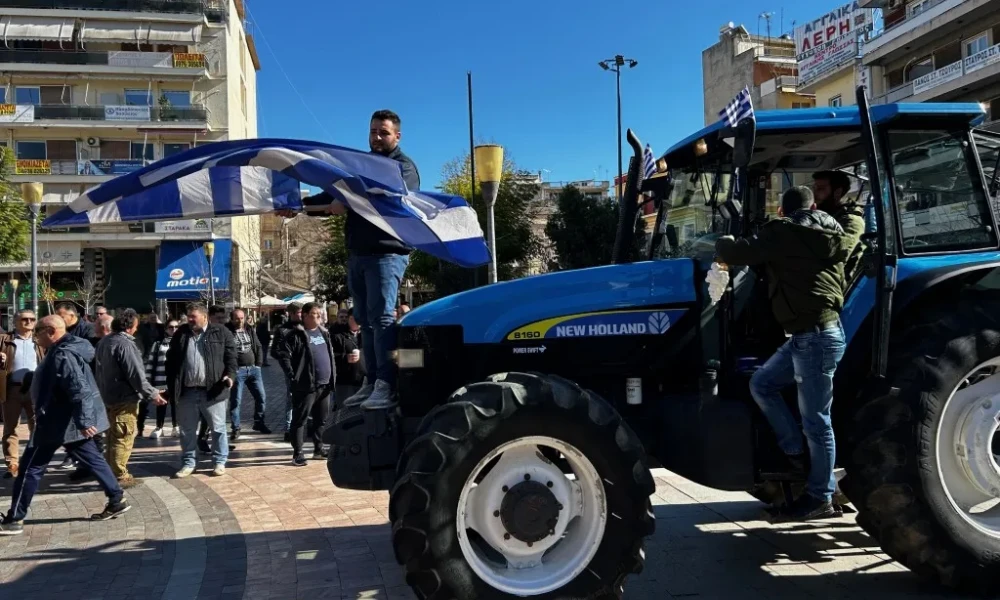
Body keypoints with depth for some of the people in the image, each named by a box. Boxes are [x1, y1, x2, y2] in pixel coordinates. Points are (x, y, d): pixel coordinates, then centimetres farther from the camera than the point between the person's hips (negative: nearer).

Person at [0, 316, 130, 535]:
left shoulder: (62, 355, -22)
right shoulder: (64, 350, 12)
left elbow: (78, 389, -29)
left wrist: (83, 421, -32)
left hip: (59, 421, -10)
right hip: (68, 419, 10)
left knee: (31, 468, 0)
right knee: (92, 459, 13)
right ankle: (117, 499, 15)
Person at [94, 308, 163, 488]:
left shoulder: (104, 342, 9)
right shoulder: (125, 344, -20)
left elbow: (100, 370, 18)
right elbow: (136, 374, -23)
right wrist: (152, 394, -15)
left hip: (109, 396, 9)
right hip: (124, 398, -9)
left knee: (113, 436, 19)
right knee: (124, 438, -2)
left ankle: (111, 471, 28)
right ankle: (120, 477, 1)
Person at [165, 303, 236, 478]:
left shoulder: (221, 332, -1)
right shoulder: (181, 334, 7)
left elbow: (231, 357, -1)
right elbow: (171, 360, 9)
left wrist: (230, 375, -17)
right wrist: (171, 386, 4)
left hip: (212, 390, -3)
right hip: (186, 391, 3)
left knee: (218, 428, 6)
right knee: (187, 430, 11)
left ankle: (220, 462, 19)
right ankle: (188, 463, 24)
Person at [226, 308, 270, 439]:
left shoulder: (249, 330, 11)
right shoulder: (227, 331, -6)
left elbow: (258, 347, 16)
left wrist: (258, 364, 7)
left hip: (253, 368, 5)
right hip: (237, 370, -5)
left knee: (261, 396, 8)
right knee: (235, 400, -1)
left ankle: (259, 423, 24)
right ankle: (235, 428, 10)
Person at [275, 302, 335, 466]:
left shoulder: (324, 333, 16)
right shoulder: (296, 335, -8)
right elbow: (283, 354, -15)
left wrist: (332, 376, 16)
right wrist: (293, 374, -16)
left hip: (324, 385, 8)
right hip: (305, 385, -8)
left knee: (321, 419, 15)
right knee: (300, 420, -2)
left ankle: (318, 450, 26)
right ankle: (297, 454, 3)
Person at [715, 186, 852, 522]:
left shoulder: (783, 232, -8)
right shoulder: (832, 234, 16)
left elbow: (735, 254, -10)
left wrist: (723, 244, 14)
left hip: (816, 334, -9)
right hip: (808, 333, 9)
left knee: (815, 419, -1)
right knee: (762, 384, 15)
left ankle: (821, 498, 8)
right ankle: (796, 452, 18)